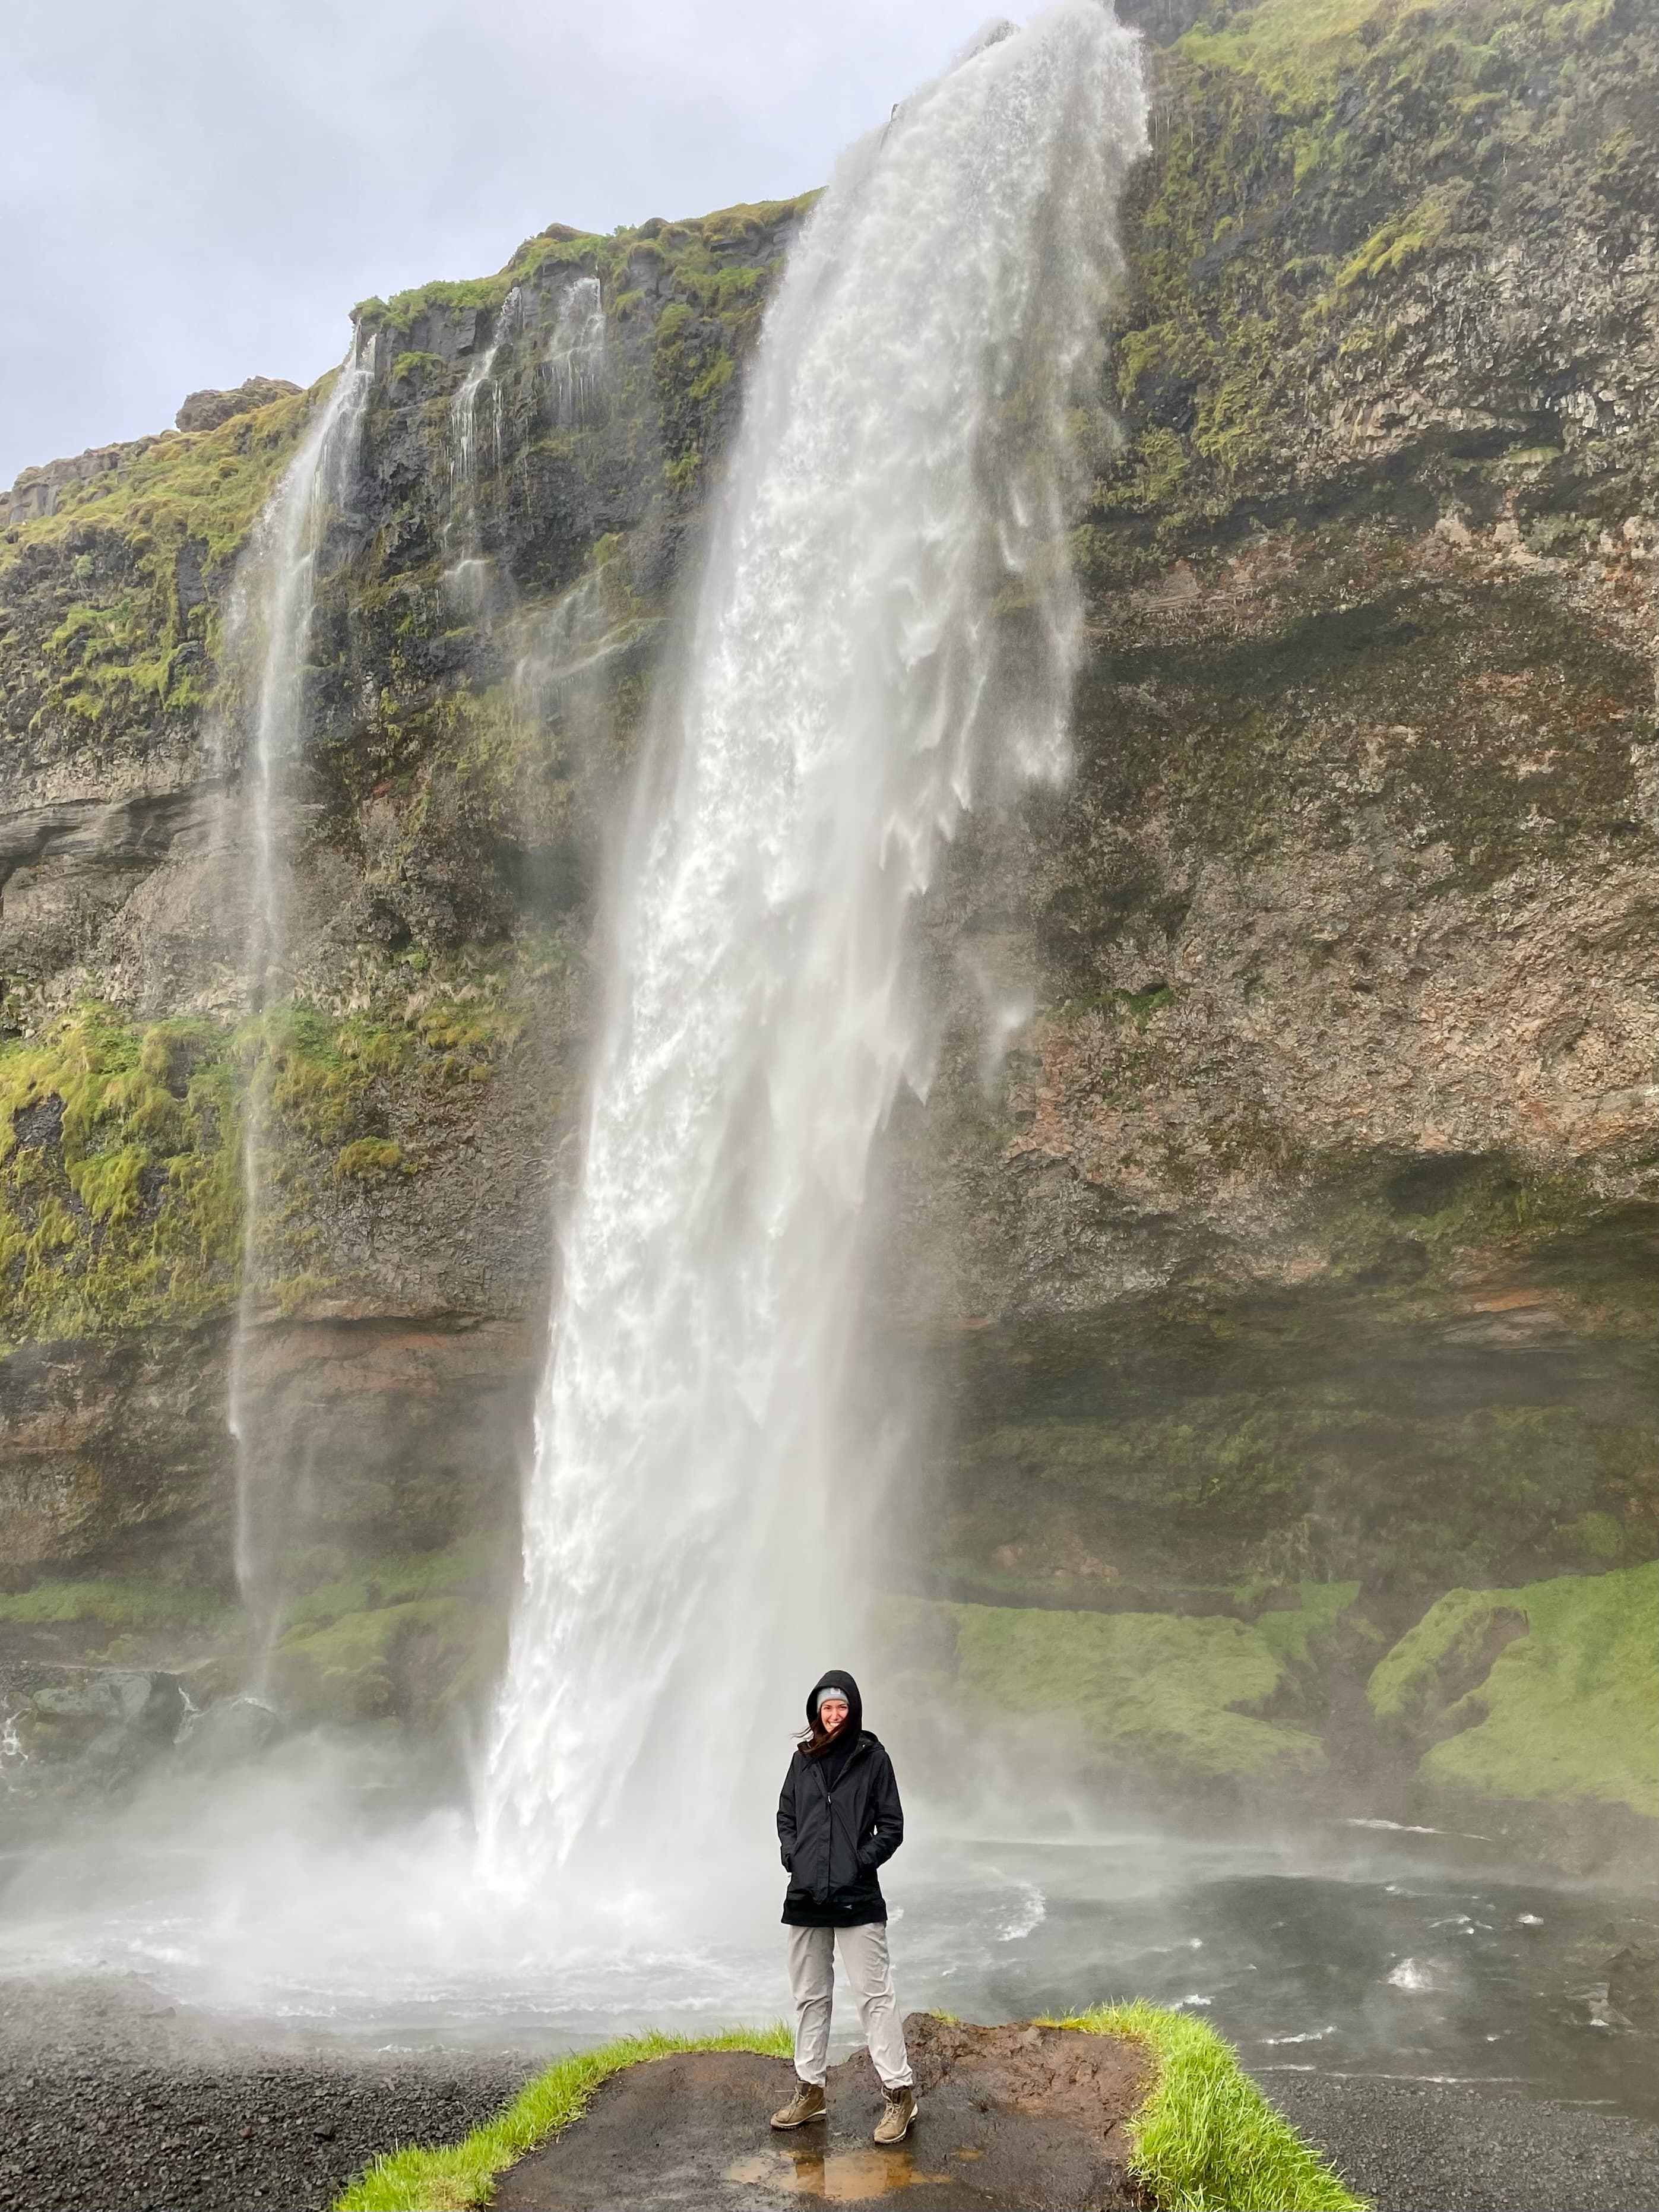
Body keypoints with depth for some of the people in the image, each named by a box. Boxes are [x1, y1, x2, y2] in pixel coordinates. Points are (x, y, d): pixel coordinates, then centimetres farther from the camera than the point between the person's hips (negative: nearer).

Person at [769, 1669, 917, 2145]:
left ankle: (899, 2092, 5)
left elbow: (891, 1827, -1)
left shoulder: (872, 1758, -3)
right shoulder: (803, 1759, 7)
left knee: (874, 1994, -4)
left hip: (857, 1900, -4)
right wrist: (792, 1857, 0)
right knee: (809, 1995, 14)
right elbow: (785, 1816, 15)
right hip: (805, 1899, 5)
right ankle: (809, 2089, 26)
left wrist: (861, 1861, -11)